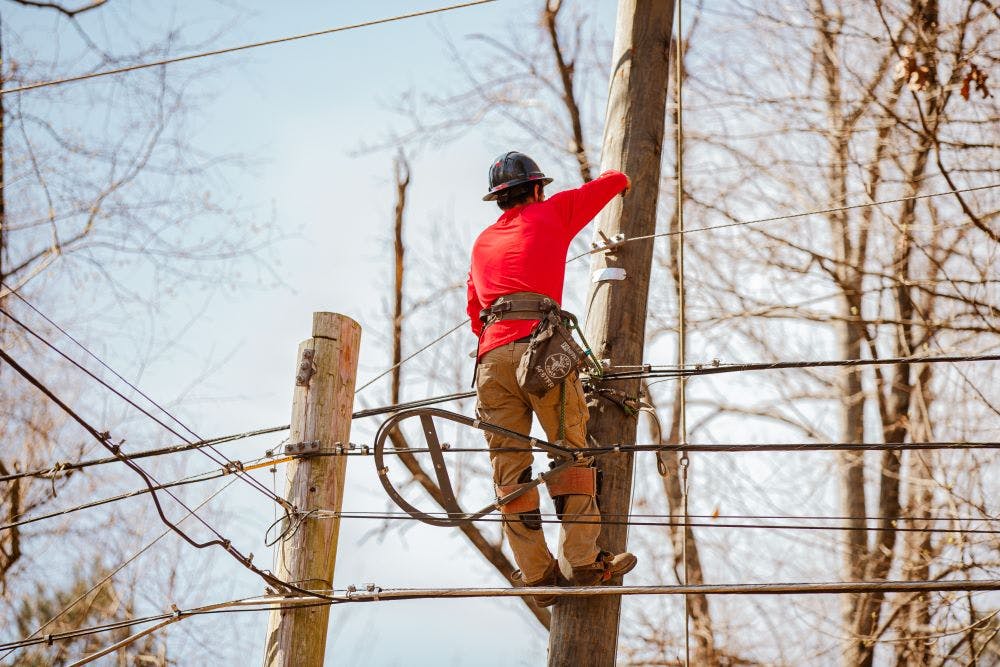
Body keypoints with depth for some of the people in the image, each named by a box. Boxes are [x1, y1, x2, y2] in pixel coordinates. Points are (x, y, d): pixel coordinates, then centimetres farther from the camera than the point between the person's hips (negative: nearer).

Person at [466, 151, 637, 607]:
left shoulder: (482, 243, 29)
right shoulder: (550, 214, 17)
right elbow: (611, 183, 28)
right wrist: (622, 183, 50)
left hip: (491, 358, 4)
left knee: (510, 468, 2)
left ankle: (536, 574, 0)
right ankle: (583, 561, -7)